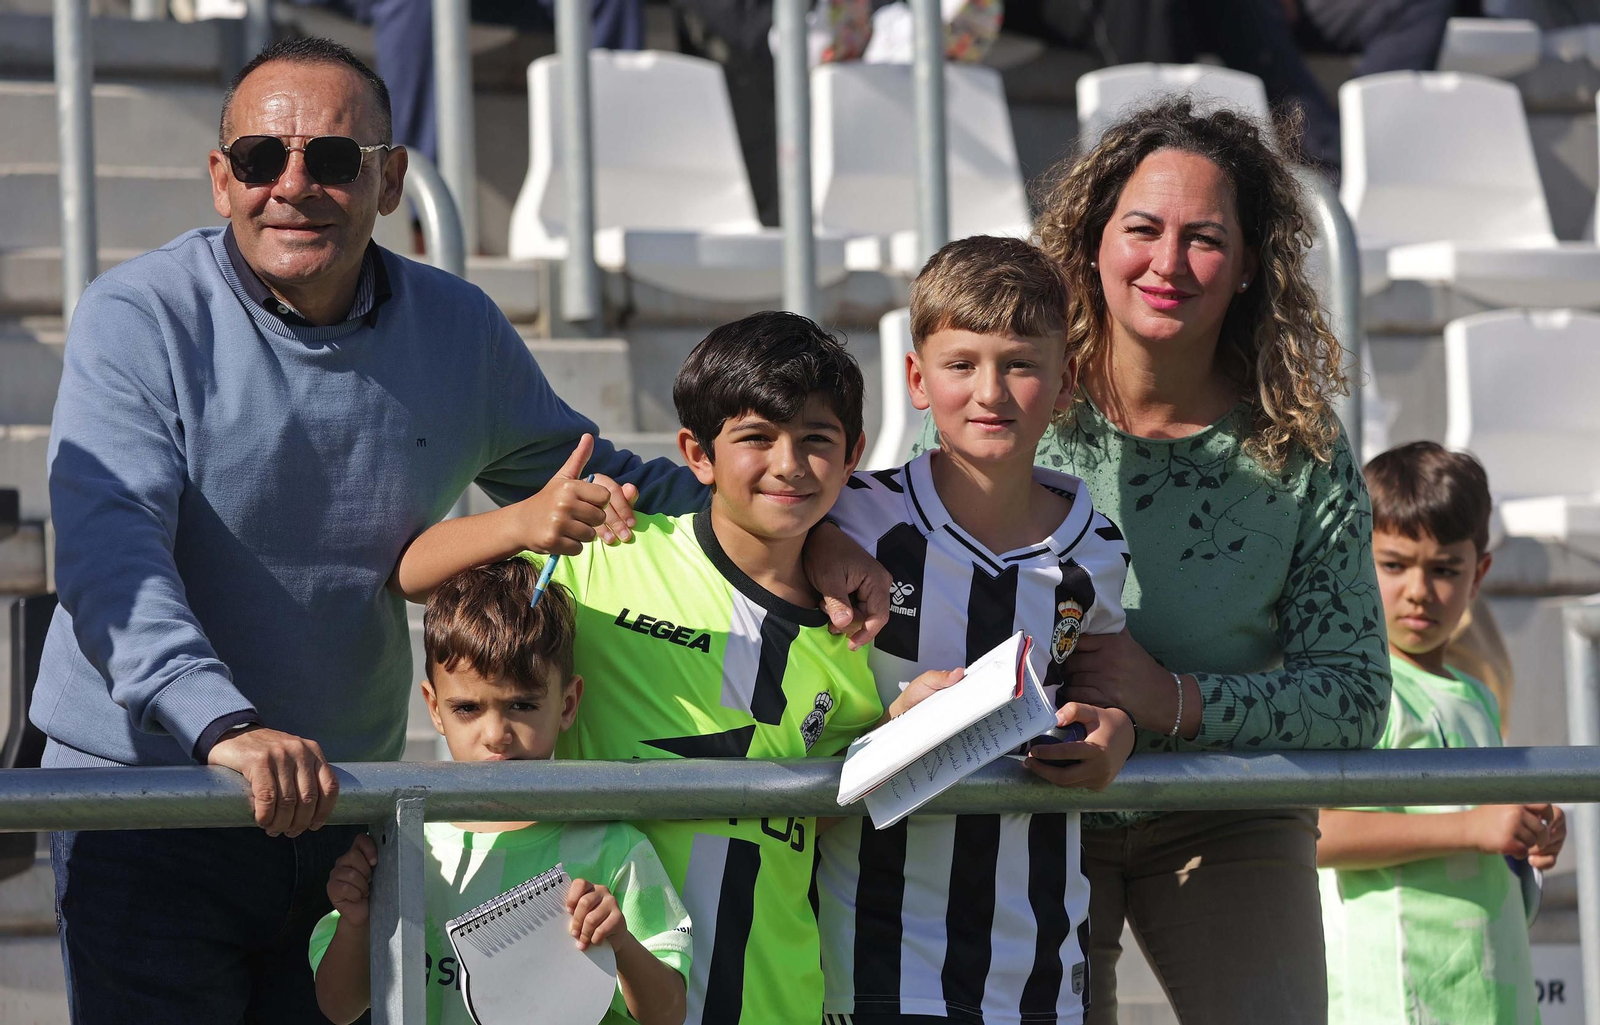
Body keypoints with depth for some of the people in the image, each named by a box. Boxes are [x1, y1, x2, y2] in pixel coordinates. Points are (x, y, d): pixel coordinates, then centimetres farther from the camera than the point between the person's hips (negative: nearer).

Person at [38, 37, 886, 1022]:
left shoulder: (460, 331, 4)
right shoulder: (138, 319, -12)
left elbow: (598, 482, 18)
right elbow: (109, 550, -25)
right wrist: (223, 723, -42)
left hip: (345, 804, 4)